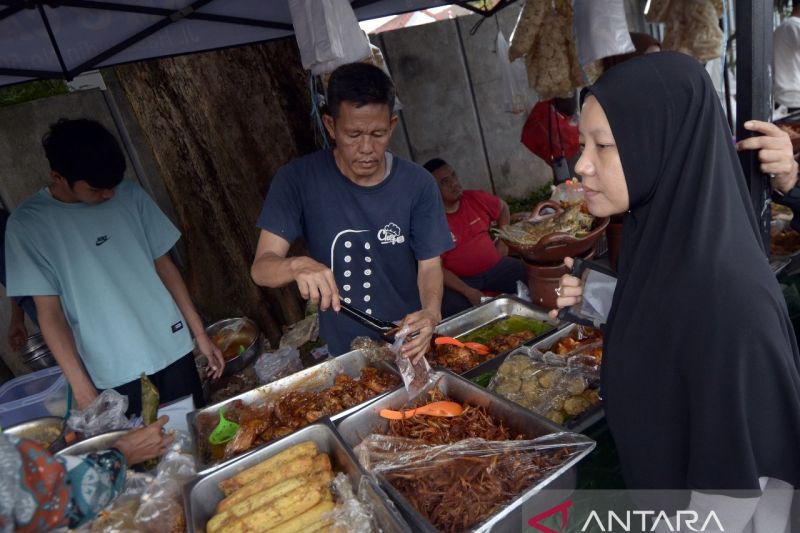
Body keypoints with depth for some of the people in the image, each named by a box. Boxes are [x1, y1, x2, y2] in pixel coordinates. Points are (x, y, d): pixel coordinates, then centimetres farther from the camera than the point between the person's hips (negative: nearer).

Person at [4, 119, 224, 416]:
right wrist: (81, 389, -10)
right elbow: (49, 312, -7)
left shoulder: (130, 195, -2)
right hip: (114, 372, -2)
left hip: (172, 346, 3)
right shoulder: (27, 224, -8)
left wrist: (200, 333, 4)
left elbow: (164, 265, 4)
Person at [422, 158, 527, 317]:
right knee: (455, 308, -34)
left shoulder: (475, 199, 0)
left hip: (495, 267, 5)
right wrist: (468, 291, -23)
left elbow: (502, 207, 22)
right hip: (458, 280, -5)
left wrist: (503, 241, 12)